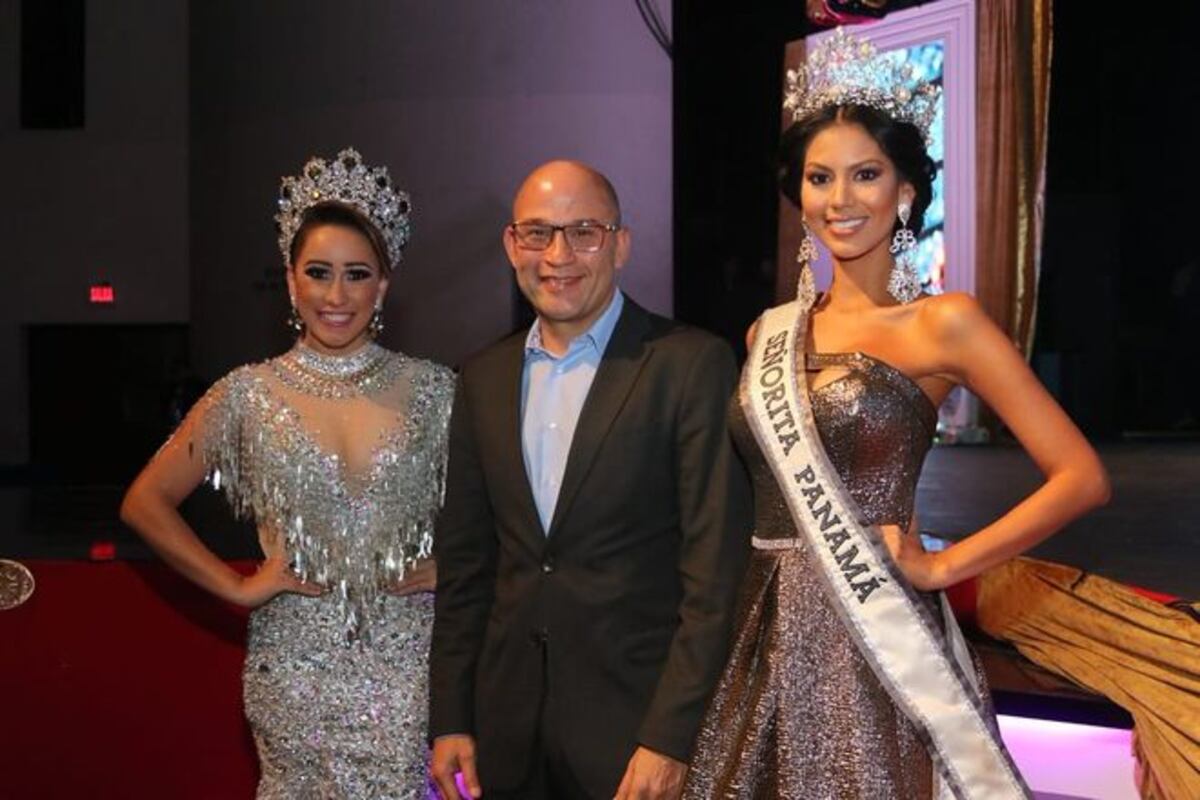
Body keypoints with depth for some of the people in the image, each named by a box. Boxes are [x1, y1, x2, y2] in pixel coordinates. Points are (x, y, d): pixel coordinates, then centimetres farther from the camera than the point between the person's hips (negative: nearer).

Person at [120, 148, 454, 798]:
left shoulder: (431, 391, 1)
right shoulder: (249, 395, 0)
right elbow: (145, 502, 6)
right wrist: (237, 587, 0)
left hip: (409, 665, 0)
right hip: (296, 665, 0)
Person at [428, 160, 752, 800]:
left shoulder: (692, 365, -9)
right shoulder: (484, 378, 7)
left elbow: (715, 570, -12)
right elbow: (463, 561, 11)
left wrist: (669, 739, -16)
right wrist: (449, 721, 7)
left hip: (637, 718, -4)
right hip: (508, 726, 5)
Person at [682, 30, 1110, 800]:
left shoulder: (943, 324, -6)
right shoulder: (769, 334, 9)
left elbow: (1082, 477, -11)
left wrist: (940, 566, -11)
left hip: (877, 637, -5)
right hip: (771, 634, 5)